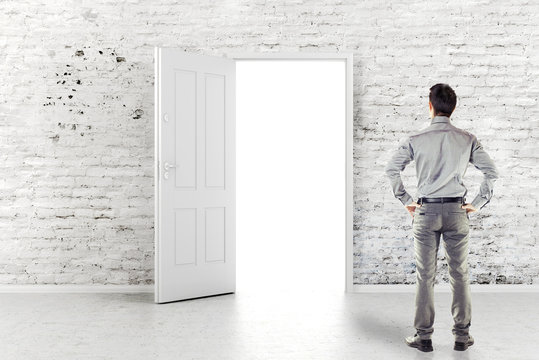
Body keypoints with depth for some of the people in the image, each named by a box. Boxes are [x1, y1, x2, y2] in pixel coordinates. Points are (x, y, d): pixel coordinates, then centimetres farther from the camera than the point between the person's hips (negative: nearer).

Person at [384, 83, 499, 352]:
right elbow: (491, 172, -2)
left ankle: (423, 336, 12)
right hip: (456, 212, 1)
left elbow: (391, 169, -9)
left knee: (425, 276, 5)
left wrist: (406, 200, 0)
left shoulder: (415, 140, -5)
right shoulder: (468, 140, 1)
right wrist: (476, 204, 5)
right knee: (459, 275, 10)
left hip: (425, 211, -1)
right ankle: (462, 335, 18)